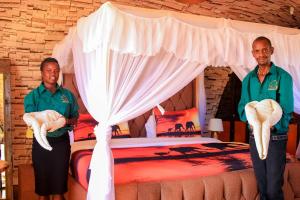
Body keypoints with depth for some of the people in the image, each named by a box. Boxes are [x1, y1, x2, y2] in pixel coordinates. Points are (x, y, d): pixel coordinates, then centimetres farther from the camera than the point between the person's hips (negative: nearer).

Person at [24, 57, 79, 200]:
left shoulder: (67, 94, 4)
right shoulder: (32, 96, -3)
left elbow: (75, 117, 7)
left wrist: (67, 121, -15)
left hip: (62, 142, 2)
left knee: (59, 188, 8)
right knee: (42, 188, 9)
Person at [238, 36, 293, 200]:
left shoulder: (283, 77, -7)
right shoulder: (248, 79, 7)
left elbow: (286, 111, -12)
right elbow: (242, 107, 7)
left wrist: (270, 126, -29)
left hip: (276, 138, -4)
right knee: (261, 186, 14)